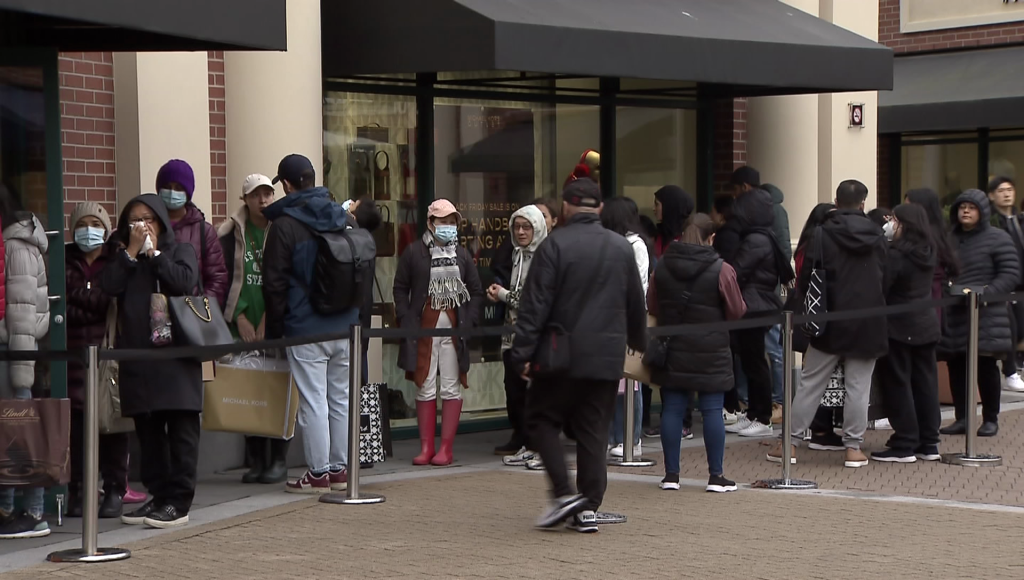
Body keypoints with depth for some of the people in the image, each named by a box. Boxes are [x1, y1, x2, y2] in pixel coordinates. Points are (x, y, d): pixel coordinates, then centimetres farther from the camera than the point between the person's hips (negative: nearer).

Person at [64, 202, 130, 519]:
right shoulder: (65, 263, 14)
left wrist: (80, 297, -5)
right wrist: (97, 307, -7)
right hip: (75, 353, 1)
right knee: (77, 422, -4)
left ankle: (114, 490, 3)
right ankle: (77, 490, 2)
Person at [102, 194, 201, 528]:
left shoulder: (180, 251, 9)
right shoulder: (121, 257, 17)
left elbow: (185, 281, -11)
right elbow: (108, 286, -3)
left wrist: (154, 253, -3)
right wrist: (132, 251, -4)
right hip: (136, 354, 4)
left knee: (181, 428, -6)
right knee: (148, 431, 7)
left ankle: (179, 502, -6)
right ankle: (158, 496, 15)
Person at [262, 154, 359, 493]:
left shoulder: (284, 225, -9)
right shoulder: (343, 219, 10)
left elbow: (274, 283, -7)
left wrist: (274, 329, 2)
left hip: (305, 329, -6)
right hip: (345, 326, 6)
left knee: (313, 402, -2)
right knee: (341, 399, 11)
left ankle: (318, 474, 2)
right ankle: (340, 470, 17)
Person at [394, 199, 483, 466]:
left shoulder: (462, 255, 8)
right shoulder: (414, 253, 1)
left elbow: (476, 292, 11)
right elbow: (400, 288, 4)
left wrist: (469, 321, -1)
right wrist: (407, 321, -7)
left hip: (453, 329, 1)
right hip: (423, 329, -1)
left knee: (451, 390, 1)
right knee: (425, 390, 4)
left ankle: (446, 448, 7)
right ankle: (426, 448, 10)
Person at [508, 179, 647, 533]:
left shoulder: (554, 245, -8)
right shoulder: (622, 247, 8)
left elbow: (535, 305, -12)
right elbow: (636, 305, 17)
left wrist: (523, 354, -10)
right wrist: (639, 343, 32)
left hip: (563, 357, -4)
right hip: (608, 358, 4)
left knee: (541, 420, 9)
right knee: (594, 431, 9)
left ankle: (564, 493, -4)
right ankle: (589, 509, 7)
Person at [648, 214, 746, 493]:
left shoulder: (662, 266, 0)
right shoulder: (721, 270, -10)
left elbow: (652, 306, 10)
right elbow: (737, 312, -4)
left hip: (672, 347, 3)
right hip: (711, 350, -3)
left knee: (672, 409, 7)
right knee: (712, 411, 3)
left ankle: (671, 474, 9)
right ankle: (716, 476, 6)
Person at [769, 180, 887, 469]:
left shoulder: (824, 233, -8)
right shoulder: (876, 235, 2)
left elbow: (806, 276, -6)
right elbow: (887, 277, 9)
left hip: (831, 319, -2)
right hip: (868, 322, 2)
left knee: (810, 383, 5)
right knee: (858, 386, 6)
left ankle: (790, 442, 7)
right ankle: (854, 447, 7)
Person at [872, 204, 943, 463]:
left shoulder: (896, 254, -19)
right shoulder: (929, 252, 5)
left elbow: (880, 288, -17)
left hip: (899, 327, -7)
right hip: (926, 325, 7)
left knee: (898, 385, -1)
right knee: (925, 382, 10)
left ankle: (904, 445, 0)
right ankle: (929, 443, 15)